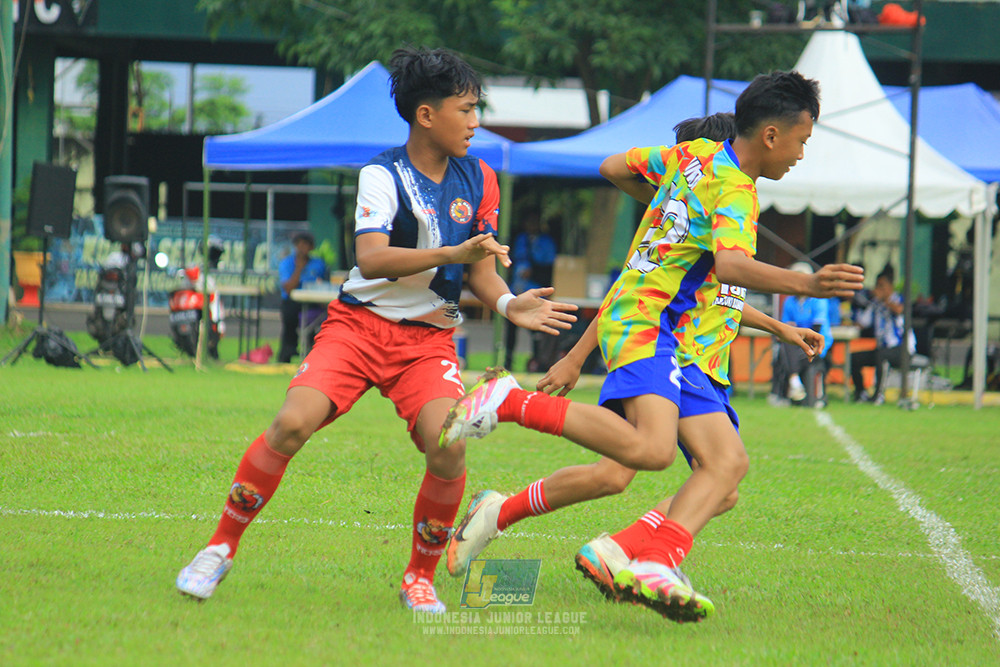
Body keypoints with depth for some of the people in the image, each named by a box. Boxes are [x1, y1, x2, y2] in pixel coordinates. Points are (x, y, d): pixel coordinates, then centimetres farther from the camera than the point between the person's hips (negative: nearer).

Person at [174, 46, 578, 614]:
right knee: (293, 423, -24)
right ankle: (223, 547, -4)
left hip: (430, 338, 3)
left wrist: (509, 303, -7)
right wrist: (451, 254, -36)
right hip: (361, 325, -3)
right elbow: (370, 258, -26)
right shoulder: (383, 176, -11)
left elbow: (479, 267, 14)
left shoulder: (478, 180, 5)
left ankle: (421, 577, 0)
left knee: (448, 447, -23)